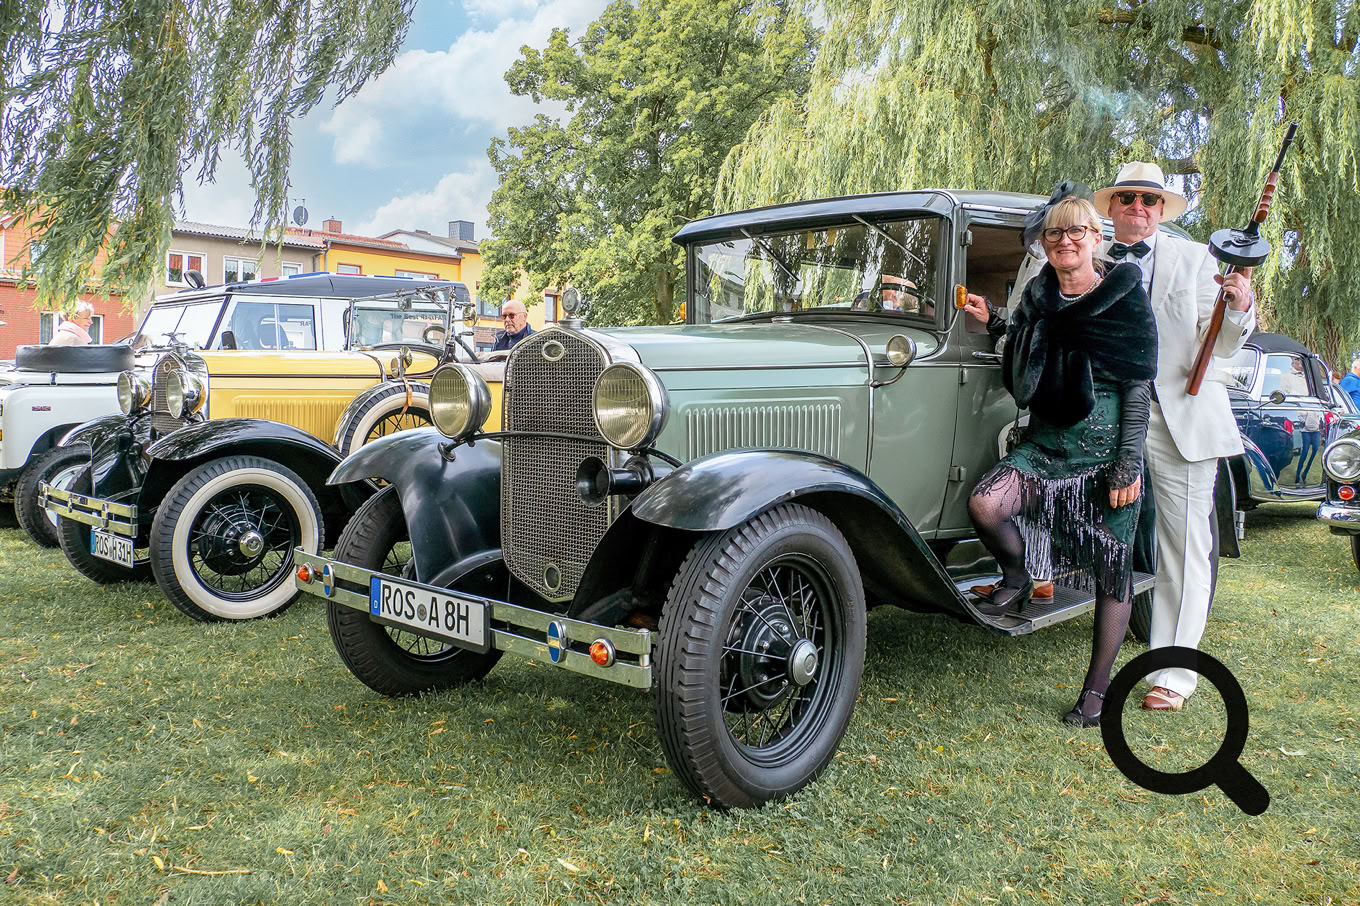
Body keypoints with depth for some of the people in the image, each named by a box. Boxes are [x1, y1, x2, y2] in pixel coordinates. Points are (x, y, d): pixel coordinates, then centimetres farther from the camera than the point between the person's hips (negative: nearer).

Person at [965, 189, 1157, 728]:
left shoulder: (1126, 297, -3)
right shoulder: (1037, 299, 10)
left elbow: (1139, 386, -8)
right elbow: (1017, 379, 17)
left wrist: (1128, 464, -13)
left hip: (1107, 445, -3)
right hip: (1046, 442, 4)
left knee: (1112, 569, 2)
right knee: (985, 504, -24)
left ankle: (1096, 689, 15)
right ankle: (1017, 580, 7)